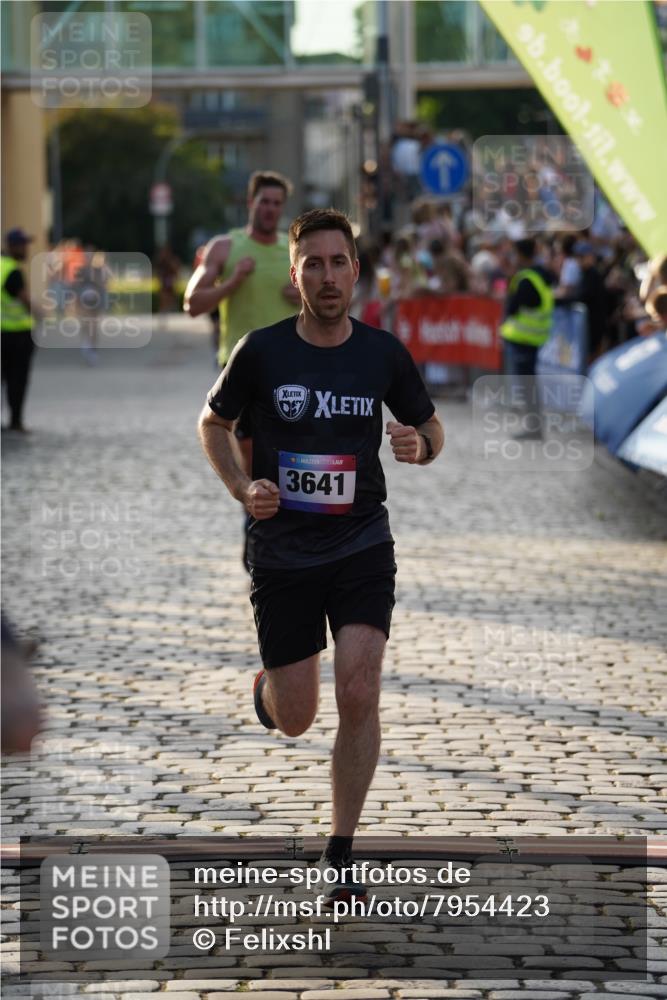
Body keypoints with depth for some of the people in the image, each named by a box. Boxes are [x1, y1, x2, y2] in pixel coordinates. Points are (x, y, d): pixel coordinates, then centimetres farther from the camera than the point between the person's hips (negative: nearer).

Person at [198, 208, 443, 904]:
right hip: (282, 553, -1)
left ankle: (340, 856, 0)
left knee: (359, 696, -14)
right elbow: (212, 421, 8)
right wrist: (242, 488, -8)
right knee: (294, 721, 4)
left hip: (362, 547, 1)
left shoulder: (383, 352, -2)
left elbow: (428, 426, 13)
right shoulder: (261, 351, -7)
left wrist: (421, 445, -12)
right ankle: (266, 684, 44)